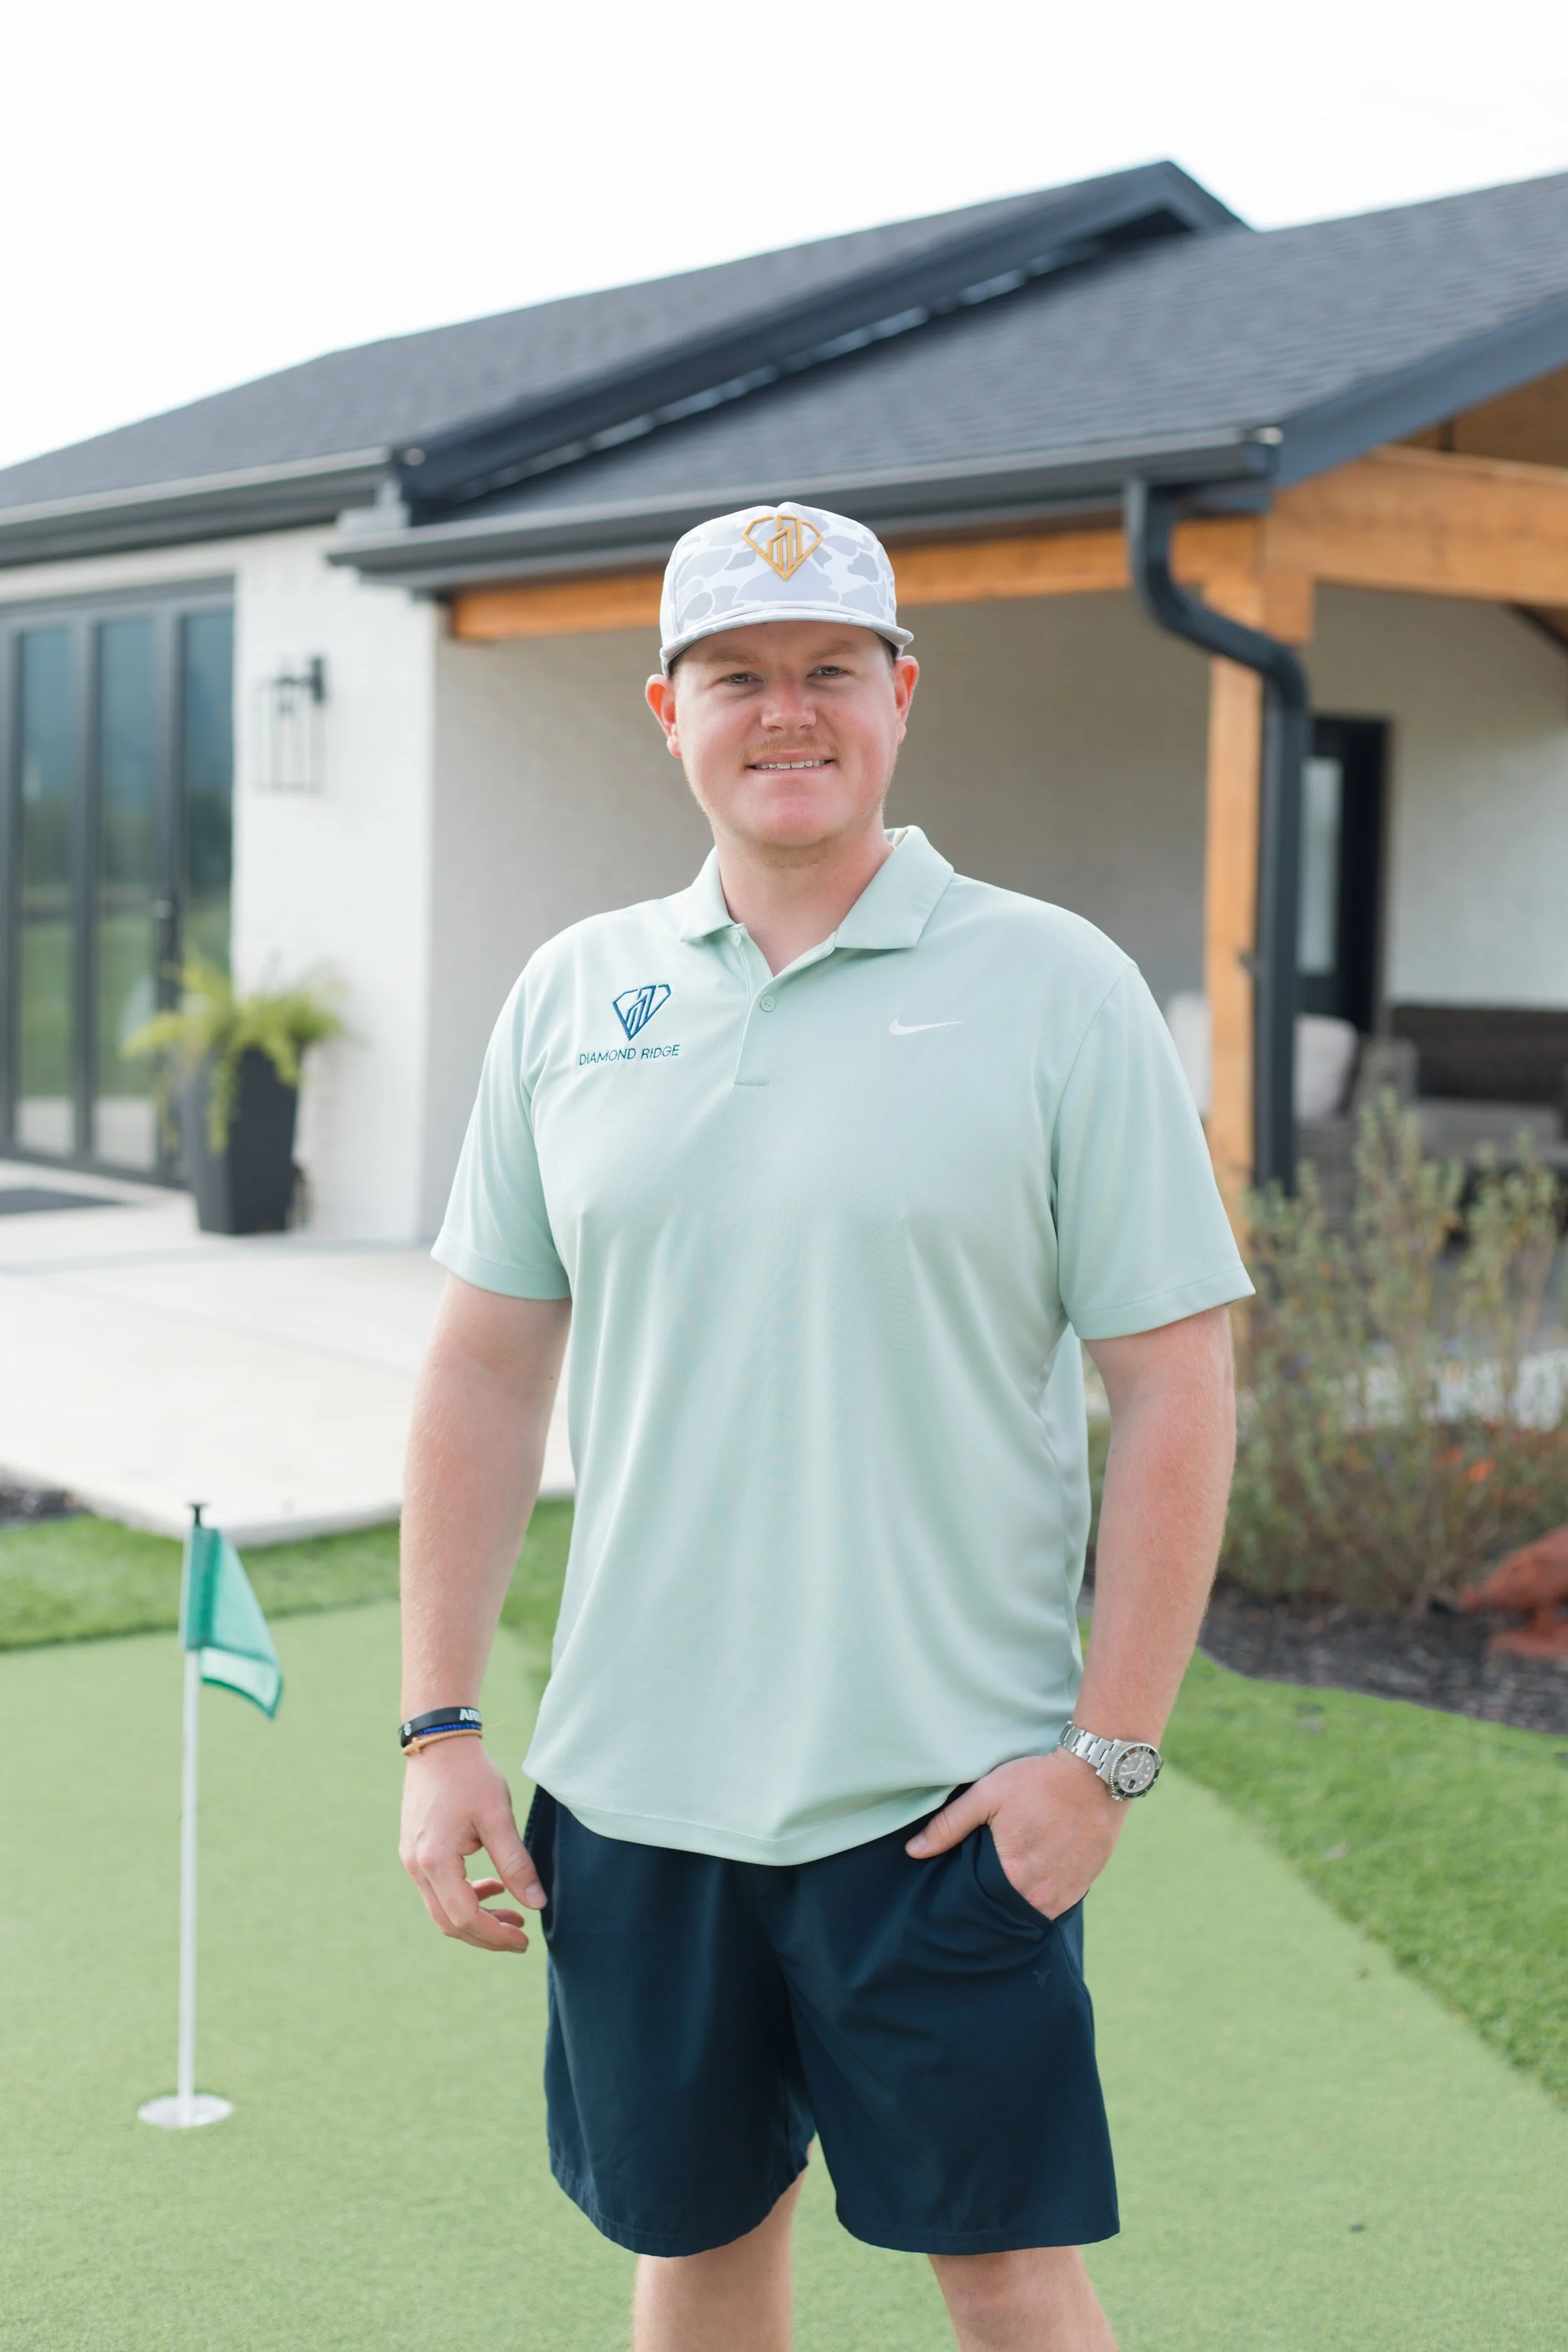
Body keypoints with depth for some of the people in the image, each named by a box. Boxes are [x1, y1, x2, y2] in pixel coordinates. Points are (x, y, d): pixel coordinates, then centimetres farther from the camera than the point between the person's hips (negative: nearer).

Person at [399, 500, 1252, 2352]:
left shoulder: (1056, 989, -5)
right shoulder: (574, 995, 6)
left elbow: (1174, 1388, -6)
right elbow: (485, 1373, 8)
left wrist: (1107, 1751, -10)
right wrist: (439, 1731, 4)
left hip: (943, 1797, -3)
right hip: (630, 1784, 4)